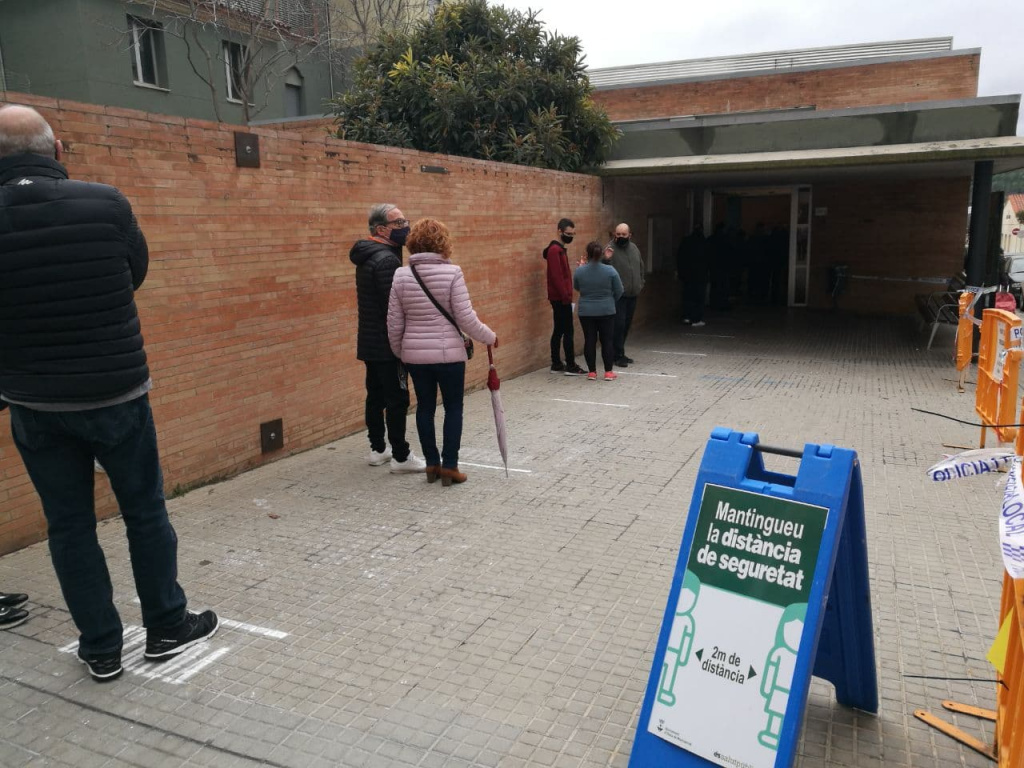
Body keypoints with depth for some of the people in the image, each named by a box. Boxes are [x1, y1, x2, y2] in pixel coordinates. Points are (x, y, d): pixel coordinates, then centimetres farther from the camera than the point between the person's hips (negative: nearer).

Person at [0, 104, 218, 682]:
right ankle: (167, 627, 27)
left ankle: (102, 649, 24)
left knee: (69, 526, 14)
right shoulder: (106, 205, -12)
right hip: (115, 396, -1)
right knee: (146, 513, 14)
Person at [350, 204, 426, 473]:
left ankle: (378, 449, 24)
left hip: (369, 342, 10)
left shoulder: (367, 257, 14)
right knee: (398, 399, -4)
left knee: (376, 396, 15)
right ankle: (401, 457, 2)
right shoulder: (387, 259, -18)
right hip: (387, 344, -10)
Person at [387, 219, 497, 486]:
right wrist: (490, 337, 3)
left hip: (415, 354, 3)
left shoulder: (401, 275, -1)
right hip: (449, 353, -3)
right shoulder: (452, 273, -12)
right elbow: (466, 319, -13)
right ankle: (449, 467, 10)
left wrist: (399, 352, 17)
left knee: (425, 407, 15)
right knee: (453, 408, 10)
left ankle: (432, 464, 21)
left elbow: (394, 323, 2)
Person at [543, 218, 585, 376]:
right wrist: (566, 296, -21)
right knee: (568, 331, -8)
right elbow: (556, 276, -20)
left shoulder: (559, 249, 18)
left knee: (559, 330, 11)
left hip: (559, 298, 10)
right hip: (561, 298, -10)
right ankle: (570, 366, -5)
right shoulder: (555, 250, -13)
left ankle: (556, 364, 15)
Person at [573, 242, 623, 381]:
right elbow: (619, 291, -2)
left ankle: (592, 372, 10)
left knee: (589, 341, 7)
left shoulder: (580, 271, -8)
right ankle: (608, 372, 8)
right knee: (607, 340, 7)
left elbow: (576, 287, 10)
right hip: (606, 311, -1)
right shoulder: (610, 271, -10)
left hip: (586, 312, 1)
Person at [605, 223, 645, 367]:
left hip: (632, 294, 7)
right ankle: (618, 356, -2)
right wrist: (606, 259, -34)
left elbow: (641, 267, 23)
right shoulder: (610, 249, -10)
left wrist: (640, 283, 16)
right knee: (619, 324, -9)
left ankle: (620, 353, 25)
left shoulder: (634, 248, 11)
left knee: (627, 324, 14)